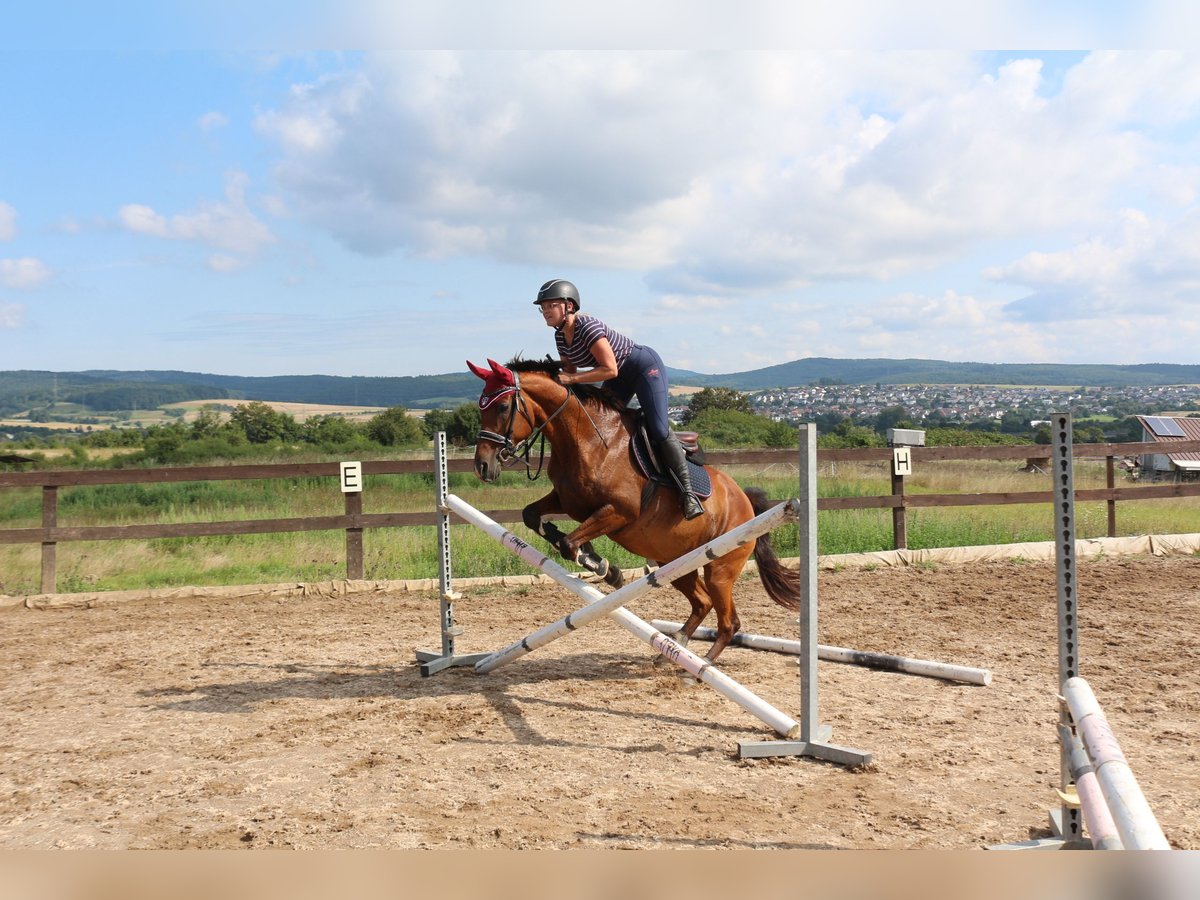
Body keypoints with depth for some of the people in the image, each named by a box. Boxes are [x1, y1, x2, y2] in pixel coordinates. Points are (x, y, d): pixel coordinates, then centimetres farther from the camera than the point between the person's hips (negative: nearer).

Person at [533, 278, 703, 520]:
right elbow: (569, 372, 9)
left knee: (659, 429, -19)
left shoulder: (588, 327, -29)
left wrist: (572, 379, -32)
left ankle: (687, 492, -12)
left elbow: (610, 370, -32)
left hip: (645, 366, -9)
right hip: (622, 377, 9)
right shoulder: (561, 336, -2)